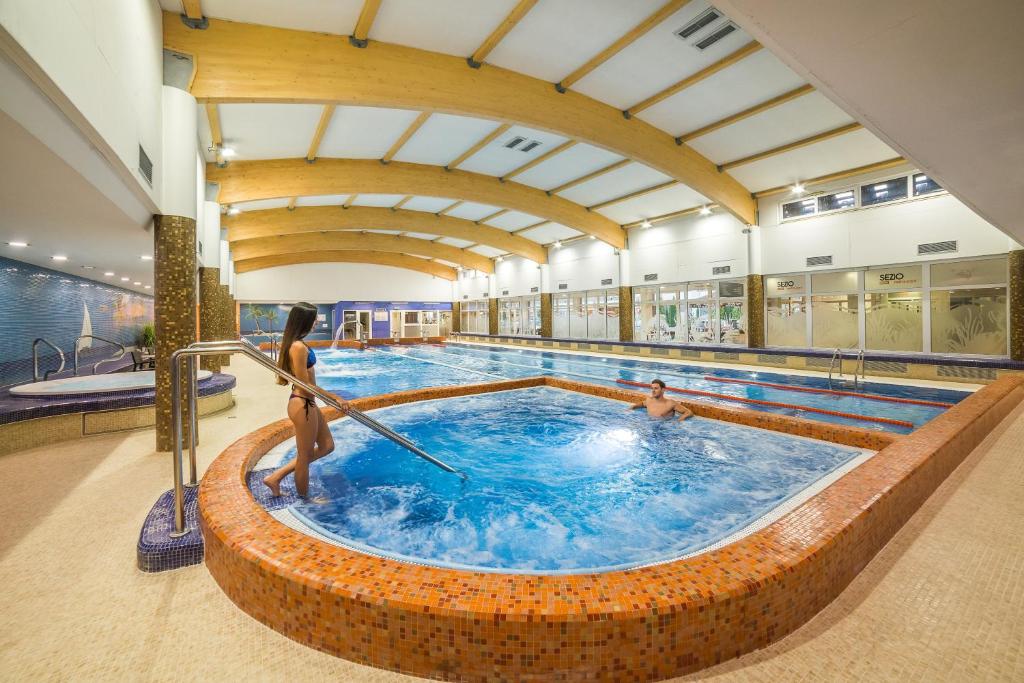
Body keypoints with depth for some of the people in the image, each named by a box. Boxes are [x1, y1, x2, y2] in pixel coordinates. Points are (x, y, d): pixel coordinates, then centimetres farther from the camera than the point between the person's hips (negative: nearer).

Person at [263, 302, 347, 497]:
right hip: (303, 405, -10)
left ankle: (276, 477, 27)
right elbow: (306, 386, -21)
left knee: (326, 446, 20)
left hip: (307, 404, 10)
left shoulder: (294, 343, 9)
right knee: (305, 455, 9)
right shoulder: (299, 347, -21)